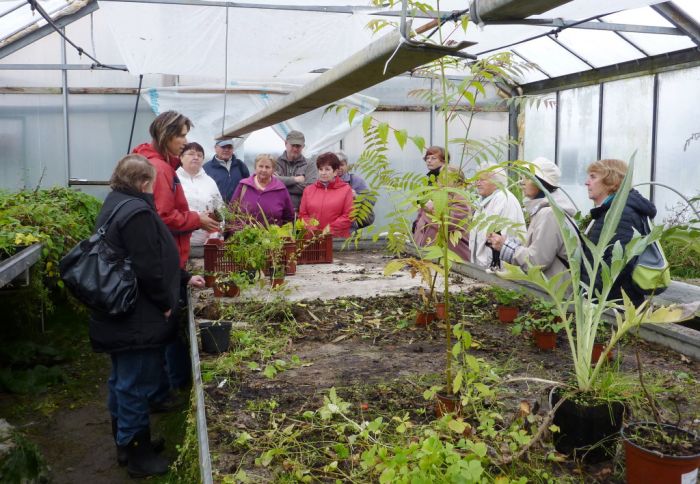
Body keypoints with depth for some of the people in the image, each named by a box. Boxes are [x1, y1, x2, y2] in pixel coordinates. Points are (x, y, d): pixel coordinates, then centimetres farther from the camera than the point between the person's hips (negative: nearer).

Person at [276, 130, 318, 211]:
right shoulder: (275, 162, 10)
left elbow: (310, 187, -10)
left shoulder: (309, 165, 7)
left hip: (301, 212, -1)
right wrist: (295, 179, -9)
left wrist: (282, 184, -9)